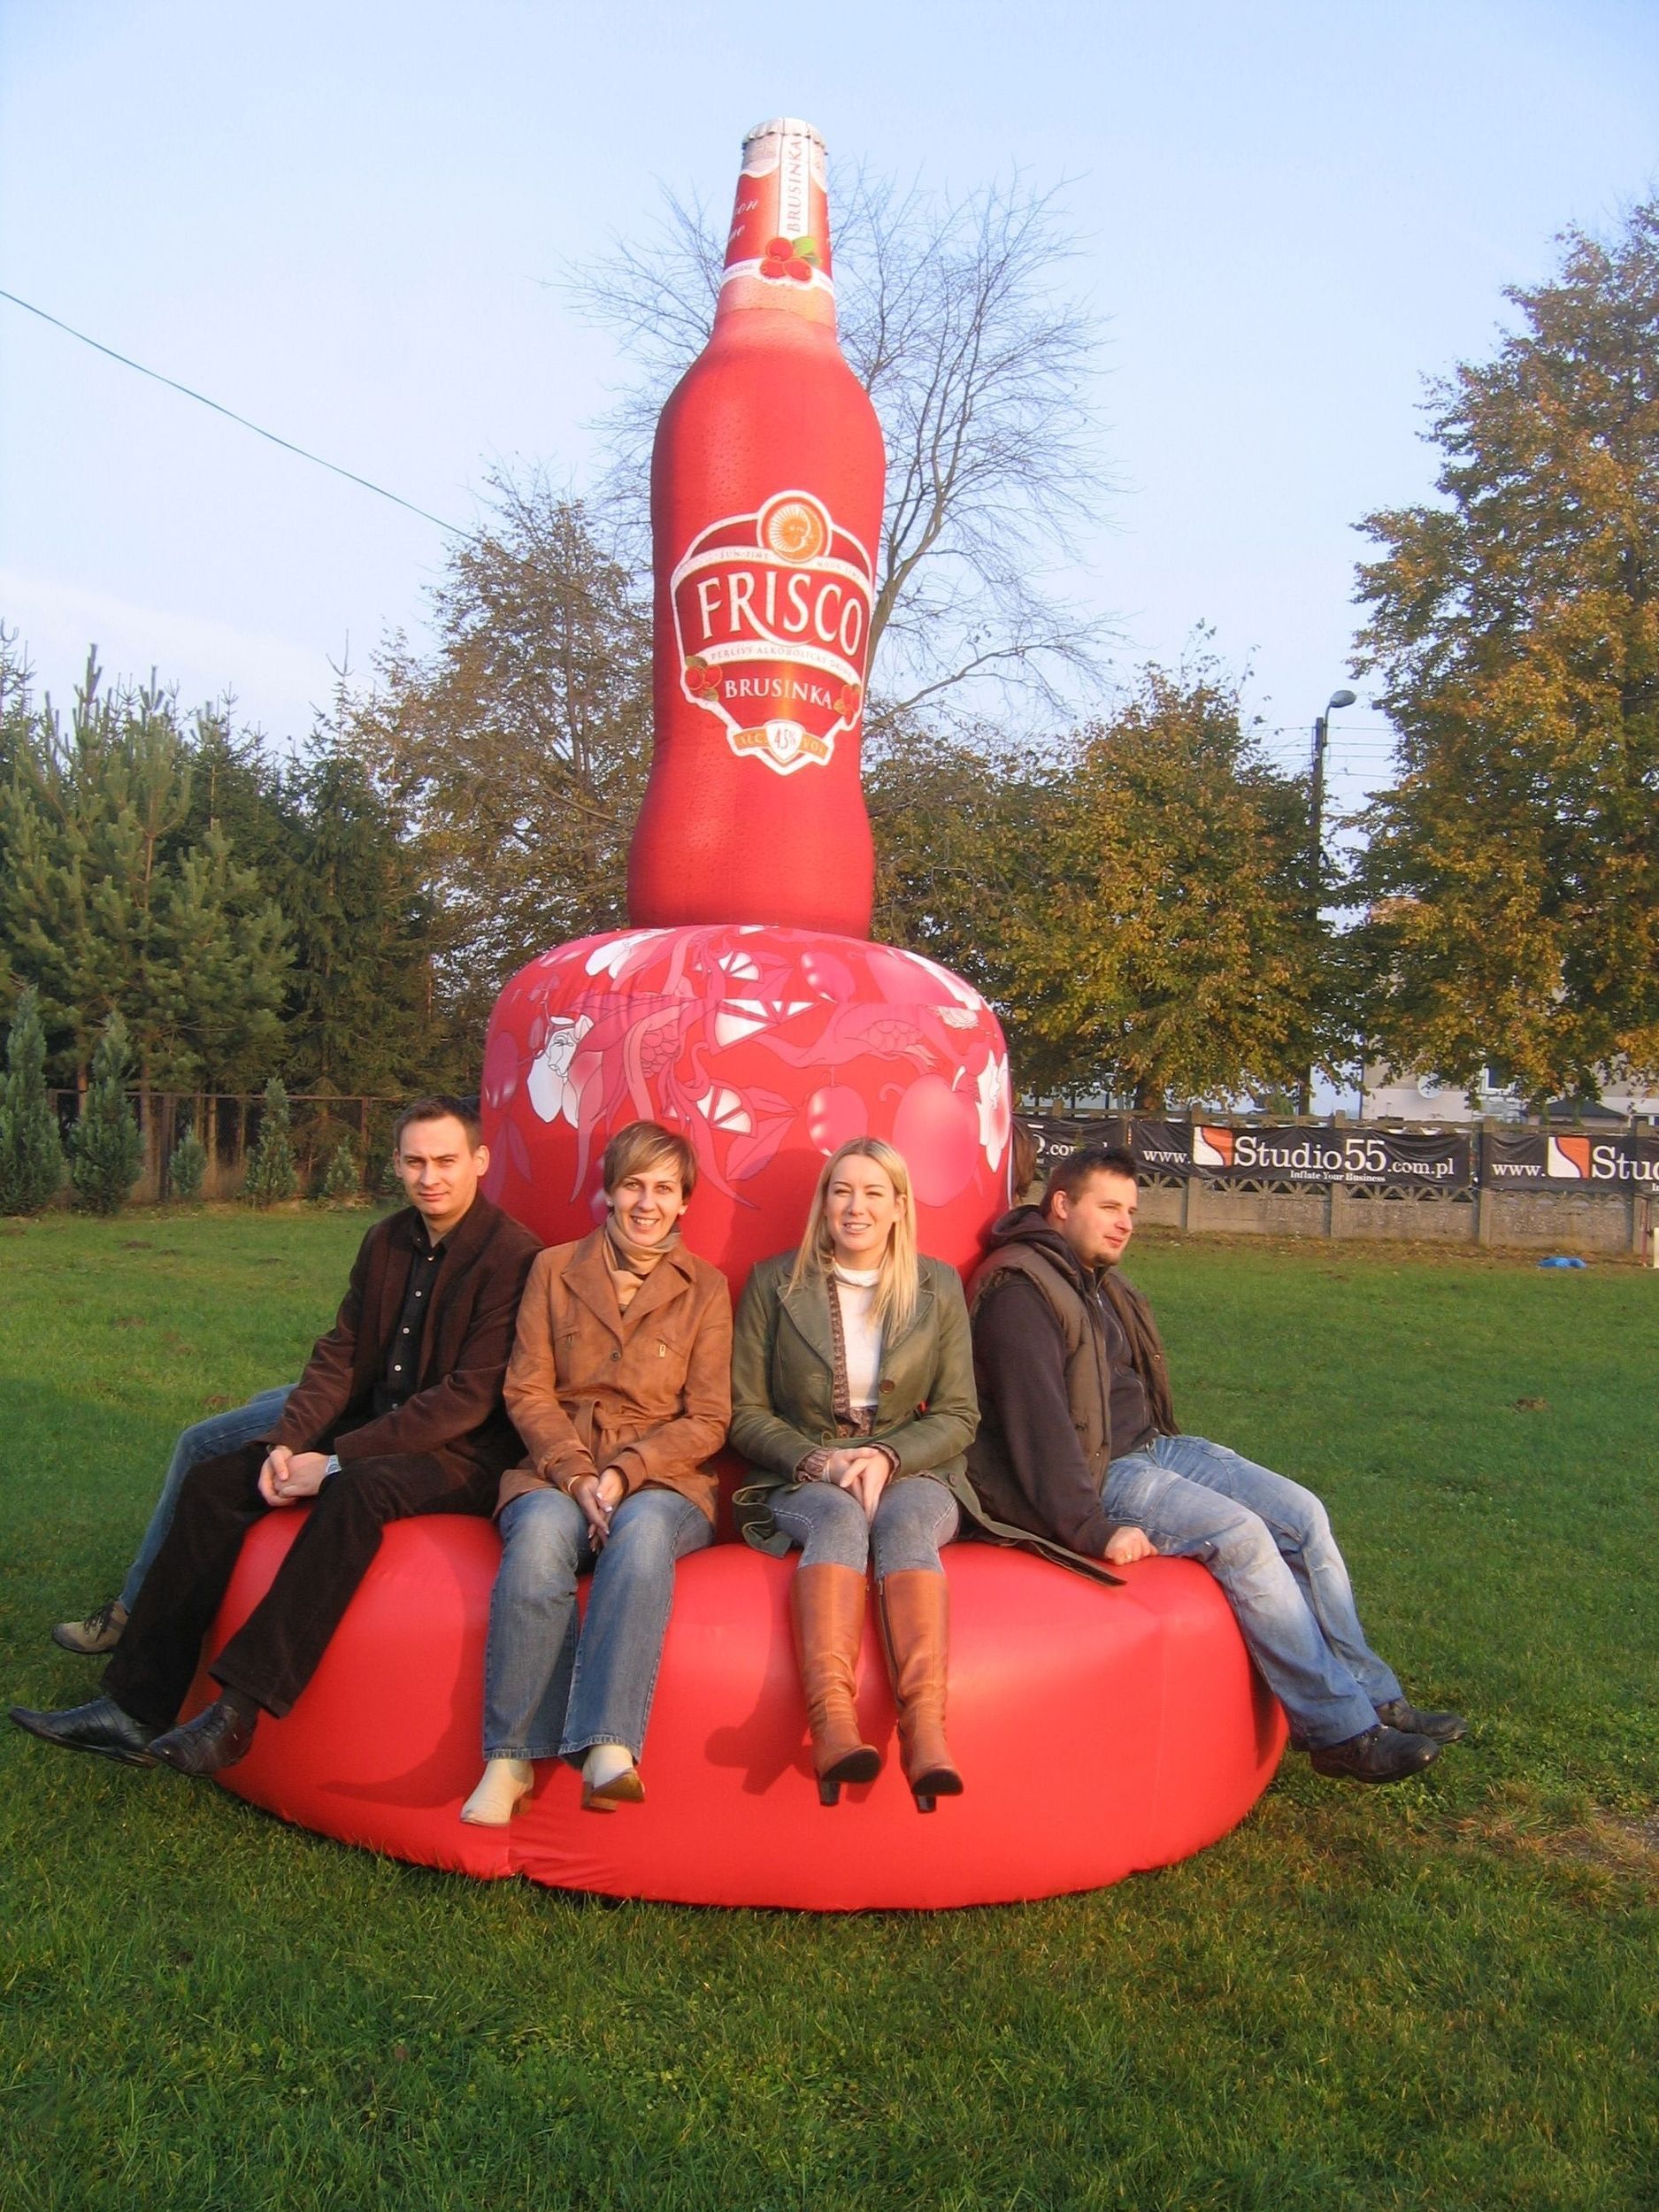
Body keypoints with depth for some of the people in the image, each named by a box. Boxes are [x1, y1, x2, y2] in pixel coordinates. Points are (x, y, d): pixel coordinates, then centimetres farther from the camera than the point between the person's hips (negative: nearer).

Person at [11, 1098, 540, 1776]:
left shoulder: (512, 1256, -15)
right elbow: (338, 1354, 10)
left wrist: (338, 1460, -21)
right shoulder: (385, 1242, 10)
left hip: (460, 1454, -8)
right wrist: (286, 1443, -8)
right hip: (366, 1434, 8)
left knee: (356, 1490, -37)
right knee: (213, 1480, -6)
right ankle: (136, 1707, -6)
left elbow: (471, 1395, -20)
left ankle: (237, 1709, -33)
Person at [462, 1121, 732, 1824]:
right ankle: (510, 1760, -29)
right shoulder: (554, 1269, 13)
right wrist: (575, 1474, -10)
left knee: (642, 1529, -36)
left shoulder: (706, 1288, 10)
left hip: (665, 1481, -1)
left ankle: (610, 1750, -44)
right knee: (540, 1531, -34)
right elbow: (526, 1391, 6)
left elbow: (708, 1420, 4)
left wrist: (624, 1474, -12)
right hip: (558, 1471, 1)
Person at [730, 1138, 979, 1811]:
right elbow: (745, 1414, 5)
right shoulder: (774, 1283, 7)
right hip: (802, 1480, 0)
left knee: (904, 1520, -34)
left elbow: (959, 1415, 6)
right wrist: (817, 1460, -13)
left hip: (912, 1476, 1)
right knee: (840, 1516, -35)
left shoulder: (938, 1287, 10)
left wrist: (887, 1457, -13)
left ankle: (926, 1732, -53)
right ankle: (833, 1728, -54)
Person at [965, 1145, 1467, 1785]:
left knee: (1303, 1514, -2)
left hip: (1152, 1446, 10)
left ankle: (1369, 1695, 5)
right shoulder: (1019, 1290, -17)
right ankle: (1340, 1731, -14)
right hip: (1100, 1473, -10)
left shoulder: (1099, 1282, 16)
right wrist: (1093, 1529, -27)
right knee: (1242, 1536, -24)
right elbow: (1035, 1419, -24)